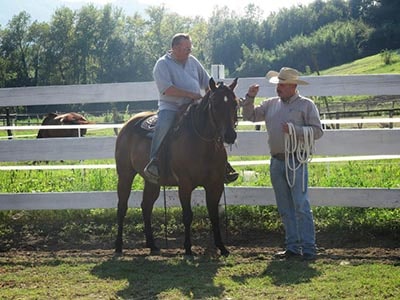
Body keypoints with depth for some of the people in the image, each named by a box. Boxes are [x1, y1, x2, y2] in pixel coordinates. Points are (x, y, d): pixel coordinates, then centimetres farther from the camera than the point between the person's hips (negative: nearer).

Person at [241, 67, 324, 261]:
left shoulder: (306, 105, -1)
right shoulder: (271, 105, 14)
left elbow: (317, 131, -6)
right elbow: (249, 116, 17)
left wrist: (294, 130, -17)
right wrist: (250, 97, 2)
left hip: (296, 160, -6)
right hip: (276, 162, 6)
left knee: (301, 206, -9)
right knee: (285, 209, 8)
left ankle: (309, 249, -7)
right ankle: (292, 247, 15)